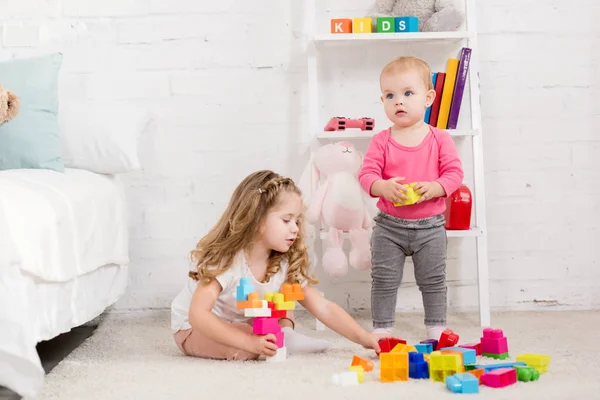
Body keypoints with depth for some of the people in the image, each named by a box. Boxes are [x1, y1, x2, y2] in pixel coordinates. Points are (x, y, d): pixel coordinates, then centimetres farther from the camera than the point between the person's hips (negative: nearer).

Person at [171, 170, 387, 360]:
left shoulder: (285, 264, -13)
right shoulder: (225, 259, -31)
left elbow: (324, 308, -14)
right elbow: (198, 314, -38)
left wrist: (364, 337, -26)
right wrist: (249, 342, -46)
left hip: (242, 324, 7)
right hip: (193, 330, -6)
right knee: (244, 351, -34)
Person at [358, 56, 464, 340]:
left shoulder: (439, 139, -3)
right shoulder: (381, 141, -3)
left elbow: (454, 172, -6)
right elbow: (367, 173, -8)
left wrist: (433, 187, -24)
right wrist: (383, 187, -29)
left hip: (430, 225, 0)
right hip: (389, 226, 0)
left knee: (433, 281, 11)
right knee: (384, 281, 6)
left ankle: (437, 331, 25)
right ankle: (381, 332, 18)